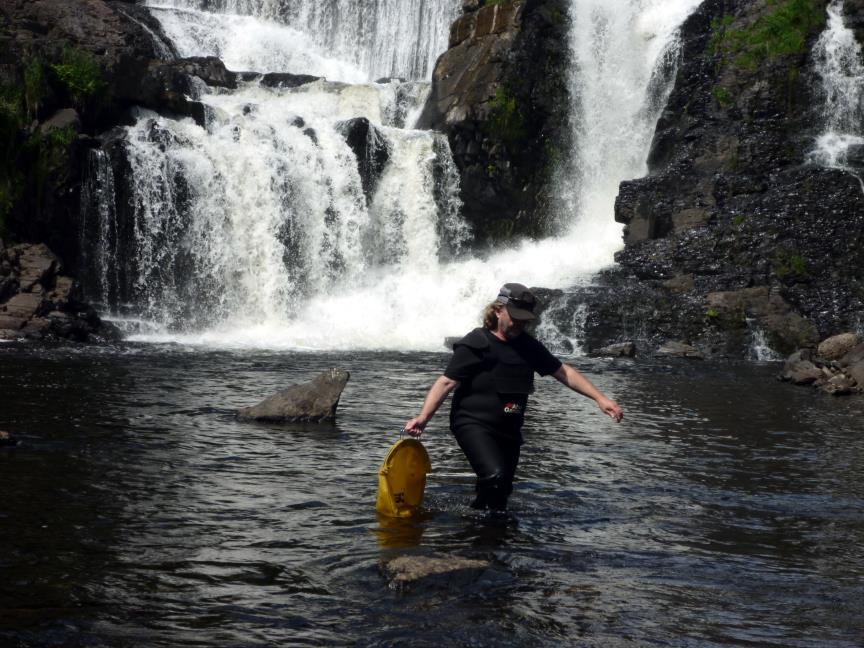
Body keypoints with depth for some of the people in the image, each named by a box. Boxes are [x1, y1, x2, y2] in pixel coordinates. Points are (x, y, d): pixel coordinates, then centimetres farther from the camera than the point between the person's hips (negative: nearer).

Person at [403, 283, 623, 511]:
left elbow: (563, 372, 15)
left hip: (509, 430, 7)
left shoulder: (528, 346, 11)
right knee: (494, 476, -28)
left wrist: (600, 398, 8)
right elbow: (446, 382, -11)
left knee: (502, 490, 9)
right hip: (474, 424, -7)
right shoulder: (474, 345, -8)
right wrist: (423, 417, -23)